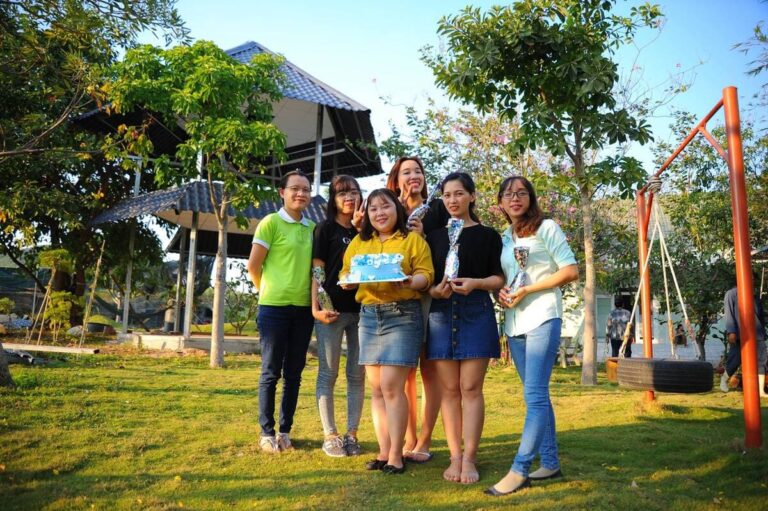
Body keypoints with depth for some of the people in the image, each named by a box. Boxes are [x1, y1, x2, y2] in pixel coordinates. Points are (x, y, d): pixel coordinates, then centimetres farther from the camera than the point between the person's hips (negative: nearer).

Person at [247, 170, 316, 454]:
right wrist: (270, 291, 6)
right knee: (271, 372, 4)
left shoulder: (313, 228, 9)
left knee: (294, 374, 10)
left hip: (304, 309, 5)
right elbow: (253, 266, -4)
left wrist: (316, 300, 9)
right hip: (274, 308, -5)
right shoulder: (271, 222, -5)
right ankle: (267, 432, 16)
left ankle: (285, 430, 22)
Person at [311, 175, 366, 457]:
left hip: (361, 309, 4)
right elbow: (317, 270, -2)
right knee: (328, 373, 1)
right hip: (332, 309, -4)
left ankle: (351, 433, 14)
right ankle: (330, 435, 8)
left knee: (357, 374, 5)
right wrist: (316, 307, -13)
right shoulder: (325, 229, 4)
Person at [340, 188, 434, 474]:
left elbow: (426, 275, -4)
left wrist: (409, 282, -24)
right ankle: (384, 451, 14)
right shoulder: (358, 243, 15)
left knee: (391, 386, -9)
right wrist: (348, 280, -10)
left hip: (403, 315, -5)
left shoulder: (413, 239, 3)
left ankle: (396, 454, 2)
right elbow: (344, 274, 12)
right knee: (377, 388, 6)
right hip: (369, 316, 5)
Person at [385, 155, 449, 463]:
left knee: (429, 369, -1)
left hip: (431, 297, -2)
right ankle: (409, 439, 13)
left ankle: (424, 441, 7)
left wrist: (424, 234, -13)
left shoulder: (438, 209, 7)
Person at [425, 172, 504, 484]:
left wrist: (475, 283, -17)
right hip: (441, 315, 2)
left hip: (476, 314, -2)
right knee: (449, 390, 3)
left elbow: (499, 279, 3)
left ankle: (469, 459, 1)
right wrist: (434, 290, -9)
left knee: (471, 389, -4)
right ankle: (455, 457, 9)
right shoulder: (435, 236, 15)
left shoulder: (487, 235, 8)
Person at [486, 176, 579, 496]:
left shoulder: (547, 228, -1)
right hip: (514, 323, 7)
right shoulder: (504, 238, 16)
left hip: (542, 319, -7)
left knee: (534, 395, -11)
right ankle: (550, 463, 20)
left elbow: (571, 271, -8)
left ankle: (519, 470, -10)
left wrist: (528, 290, -14)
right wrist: (501, 291, 0)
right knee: (537, 395, 11)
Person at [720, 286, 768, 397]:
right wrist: (731, 332, -17)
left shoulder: (755, 296, 16)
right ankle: (724, 379, 22)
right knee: (735, 360, -3)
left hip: (757, 334, 5)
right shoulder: (732, 294, 0)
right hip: (739, 335, -5)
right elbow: (729, 314, -8)